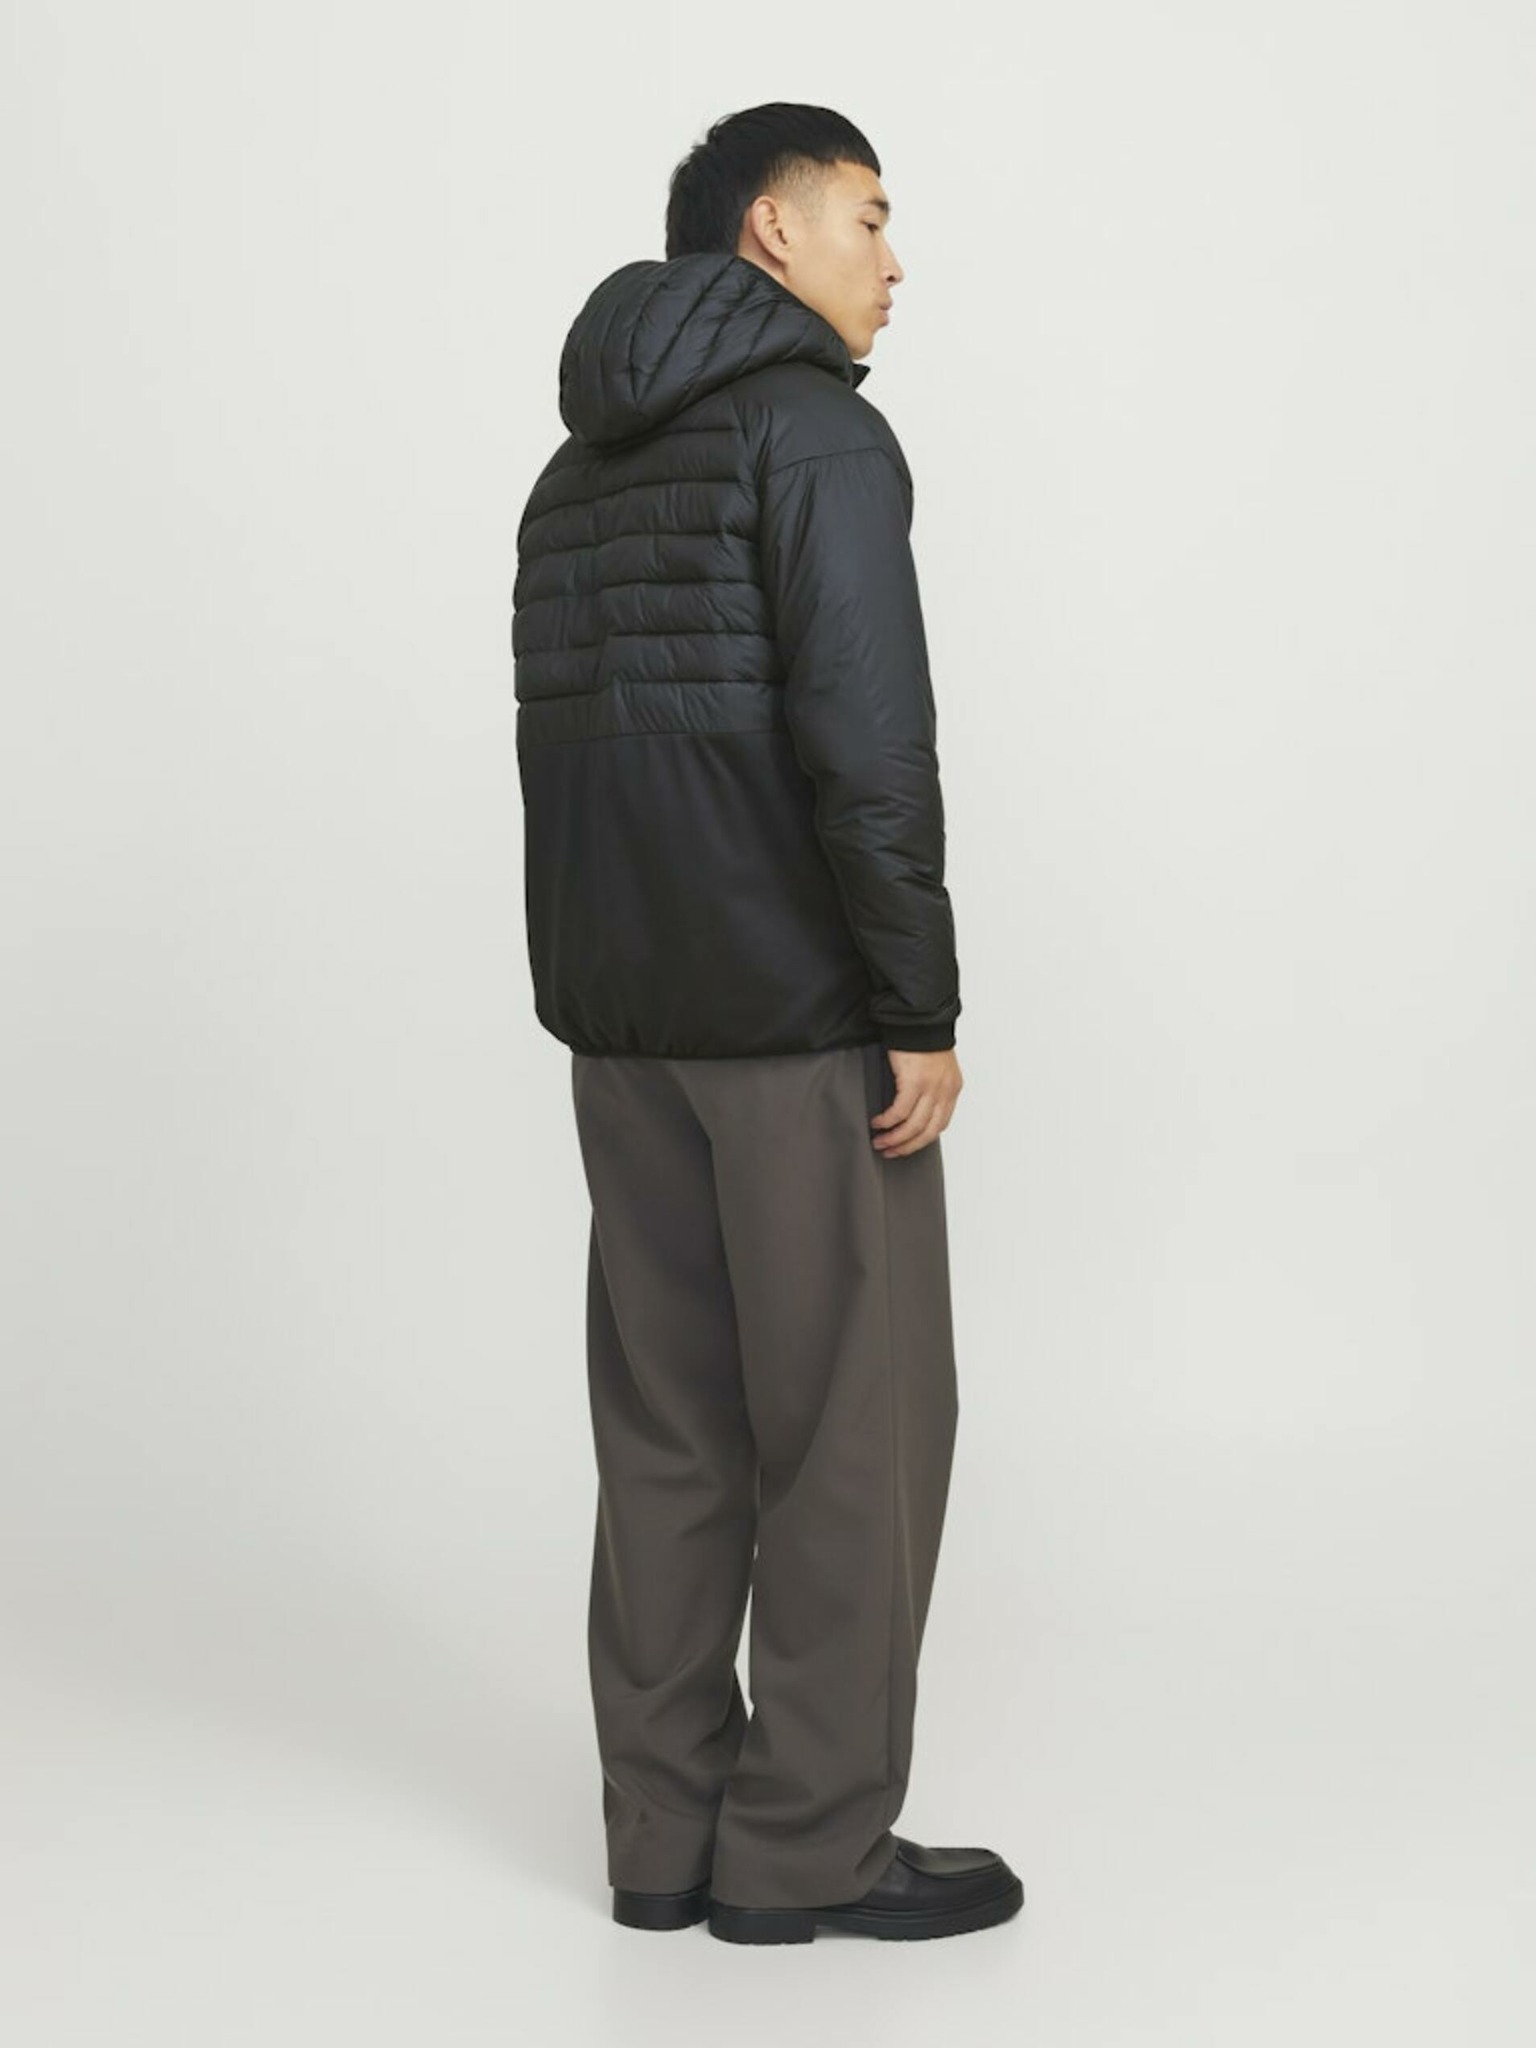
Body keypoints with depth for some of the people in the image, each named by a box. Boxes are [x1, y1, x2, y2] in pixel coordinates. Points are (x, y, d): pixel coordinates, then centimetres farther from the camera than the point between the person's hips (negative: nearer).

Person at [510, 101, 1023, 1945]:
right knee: (860, 1422, 1)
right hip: (798, 1016, -8)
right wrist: (924, 1007, -15)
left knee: (670, 1423, 11)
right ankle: (809, 1844, 6)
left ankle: (667, 1831, 16)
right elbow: (864, 740, -19)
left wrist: (606, 995, 16)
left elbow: (555, 746, 16)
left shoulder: (579, 471, 17)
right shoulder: (817, 429, -9)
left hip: (620, 1015, 8)